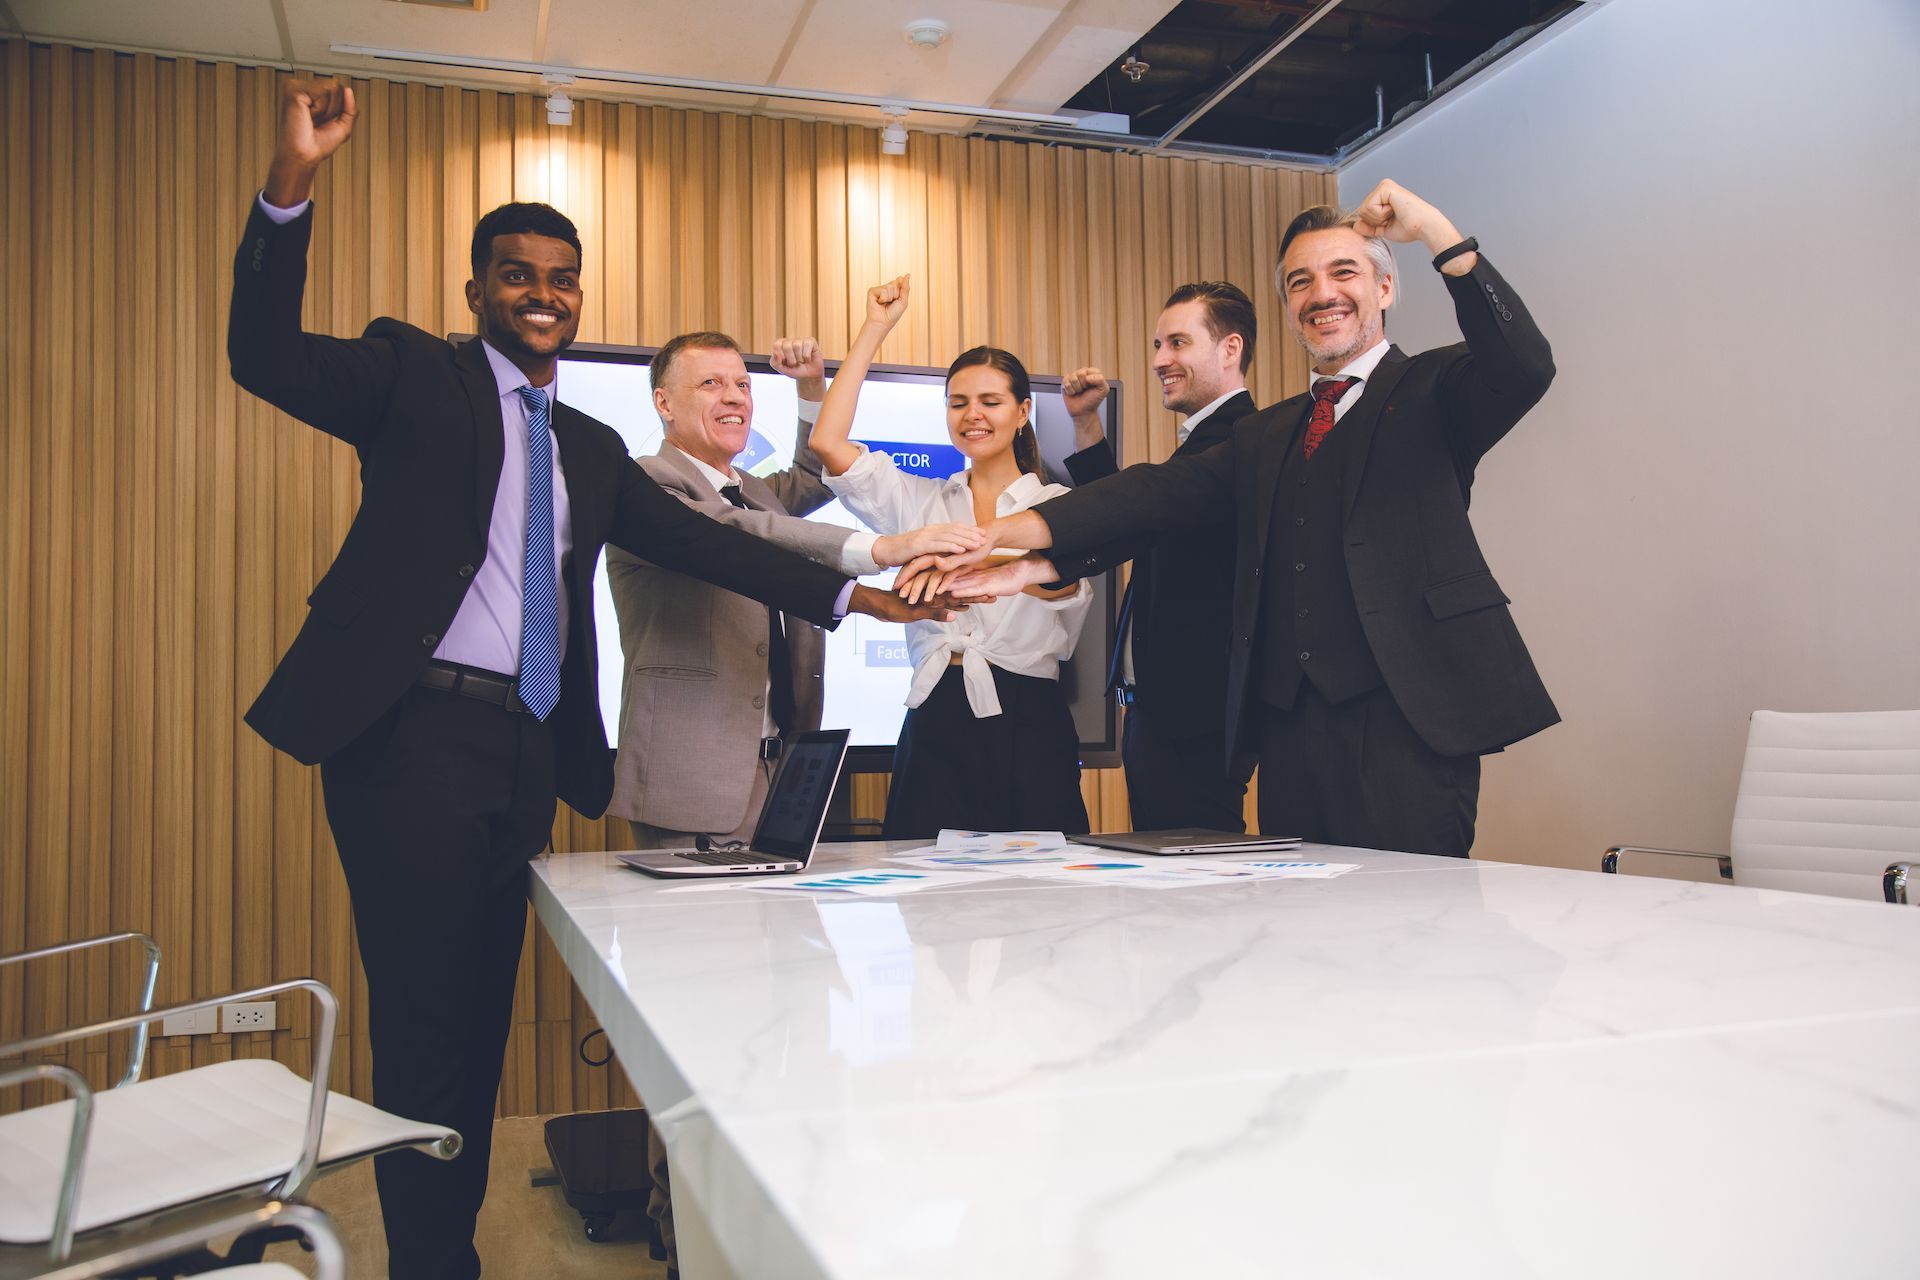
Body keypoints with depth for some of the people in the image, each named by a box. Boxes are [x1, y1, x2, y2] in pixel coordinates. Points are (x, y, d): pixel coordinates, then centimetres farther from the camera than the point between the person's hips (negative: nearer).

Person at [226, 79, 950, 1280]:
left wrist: (849, 593, 3)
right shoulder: (413, 372, 5)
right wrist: (292, 180, -23)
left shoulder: (591, 446, 19)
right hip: (415, 733, -6)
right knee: (428, 1024, -3)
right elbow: (265, 352, -10)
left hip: (526, 749, 6)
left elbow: (698, 540, 12)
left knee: (483, 1021, 13)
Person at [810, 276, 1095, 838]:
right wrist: (874, 329, 4)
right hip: (935, 726, 2)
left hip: (1027, 727, -2)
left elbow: (1061, 582, -15)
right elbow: (828, 443, 2)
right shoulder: (919, 500, 14)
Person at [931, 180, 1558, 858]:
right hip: (1292, 726, 5)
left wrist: (1438, 231, -16)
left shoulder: (1432, 391, 8)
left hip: (1404, 718, -5)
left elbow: (1523, 367, -13)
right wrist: (1005, 535, -2)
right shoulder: (1267, 434, 22)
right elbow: (1165, 490, 11)